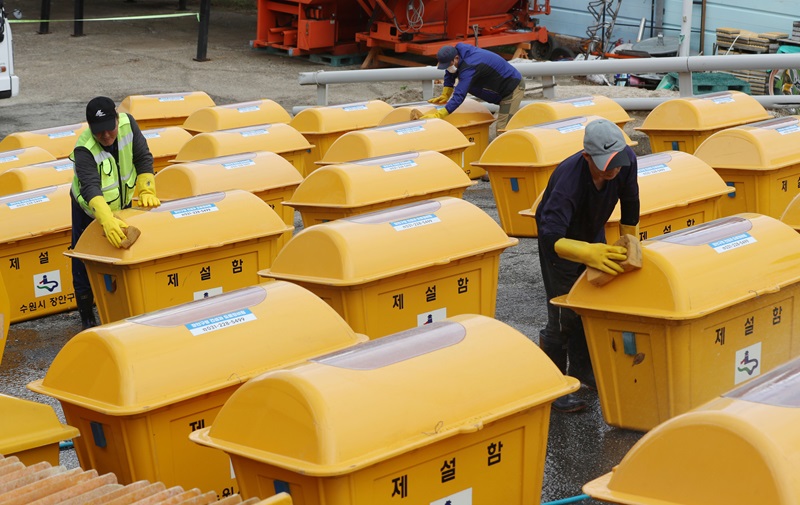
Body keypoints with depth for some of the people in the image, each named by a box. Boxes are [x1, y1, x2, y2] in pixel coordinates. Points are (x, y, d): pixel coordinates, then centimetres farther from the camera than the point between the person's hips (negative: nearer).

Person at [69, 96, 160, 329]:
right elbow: (90, 188, -49)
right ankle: (86, 314, 17)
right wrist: (107, 221, -63)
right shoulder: (84, 150, -36)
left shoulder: (127, 123, -23)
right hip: (90, 210, -4)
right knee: (85, 262, 1)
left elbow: (143, 158, -16)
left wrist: (147, 191, -28)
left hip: (122, 204, 4)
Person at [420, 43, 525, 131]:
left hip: (513, 88, -10)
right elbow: (449, 76, 16)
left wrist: (438, 115, -41)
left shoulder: (469, 67, -34)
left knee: (503, 130, -16)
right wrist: (445, 96, 10)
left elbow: (459, 95, -39)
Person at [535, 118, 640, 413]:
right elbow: (552, 237, -51)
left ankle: (583, 371, 31)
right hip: (561, 238, -6)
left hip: (593, 233, 6)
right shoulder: (568, 180, -44)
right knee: (564, 314, -7)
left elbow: (630, 205, -8)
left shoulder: (627, 160, -27)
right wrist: (588, 253, -68)